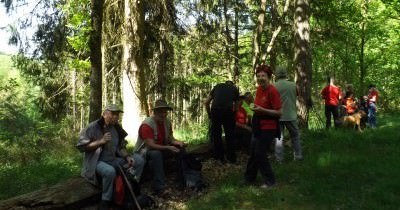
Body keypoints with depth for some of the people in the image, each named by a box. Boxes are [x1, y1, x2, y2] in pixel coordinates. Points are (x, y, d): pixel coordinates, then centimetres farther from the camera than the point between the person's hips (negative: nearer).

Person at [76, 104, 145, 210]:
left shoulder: (117, 128, 8)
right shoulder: (92, 127, -12)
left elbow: (120, 147, 14)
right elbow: (81, 146, -15)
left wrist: (127, 156, -6)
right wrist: (100, 141, -23)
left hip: (113, 160, 7)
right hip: (97, 161, -7)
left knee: (139, 160, -5)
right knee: (110, 171, -40)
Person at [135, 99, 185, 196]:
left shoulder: (167, 123, -1)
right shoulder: (147, 124, -24)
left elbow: (170, 139, 5)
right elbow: (151, 145, -30)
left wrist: (177, 142, -19)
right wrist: (168, 148, -36)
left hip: (161, 149, 7)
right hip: (144, 151, -7)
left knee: (180, 149, -11)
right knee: (156, 154, -40)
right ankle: (159, 189, -41)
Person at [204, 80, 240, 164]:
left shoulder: (217, 86, 28)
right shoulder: (234, 89, 26)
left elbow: (206, 102, 25)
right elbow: (236, 106, 26)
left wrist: (209, 115, 34)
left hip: (215, 110, 1)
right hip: (228, 111, -1)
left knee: (216, 135, 16)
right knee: (229, 135, 14)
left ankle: (220, 158, 21)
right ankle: (231, 158, 22)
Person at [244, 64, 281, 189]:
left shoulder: (273, 91, -19)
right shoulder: (259, 89, 5)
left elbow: (279, 112, -20)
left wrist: (262, 110, -27)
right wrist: (255, 107, 6)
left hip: (268, 128, -8)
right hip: (258, 126, 8)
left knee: (260, 154, -3)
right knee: (253, 153, 17)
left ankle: (269, 180, 14)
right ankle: (249, 178, 32)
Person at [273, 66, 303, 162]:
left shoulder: (274, 86, -11)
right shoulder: (293, 85, -4)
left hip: (278, 116, -1)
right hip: (291, 115, 1)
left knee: (279, 138, 7)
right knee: (295, 136, 17)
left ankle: (279, 159, 8)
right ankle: (298, 156, 20)